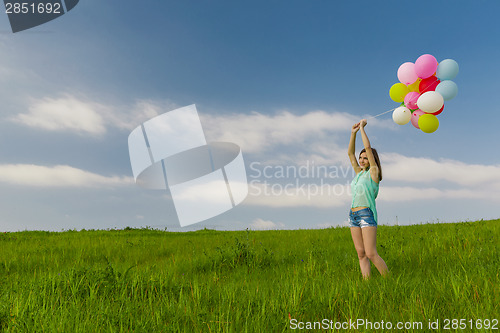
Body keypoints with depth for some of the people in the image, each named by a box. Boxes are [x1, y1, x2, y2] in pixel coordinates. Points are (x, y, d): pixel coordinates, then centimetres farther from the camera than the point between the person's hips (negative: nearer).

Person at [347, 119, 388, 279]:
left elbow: (368, 148, -7)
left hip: (367, 214, -7)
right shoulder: (359, 173, 17)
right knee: (361, 254, 4)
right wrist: (353, 132, 11)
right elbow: (350, 153, 18)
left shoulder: (373, 172, -1)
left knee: (371, 254, -10)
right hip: (353, 215, 7)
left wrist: (362, 128, 0)